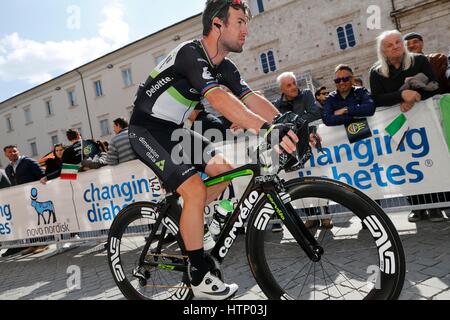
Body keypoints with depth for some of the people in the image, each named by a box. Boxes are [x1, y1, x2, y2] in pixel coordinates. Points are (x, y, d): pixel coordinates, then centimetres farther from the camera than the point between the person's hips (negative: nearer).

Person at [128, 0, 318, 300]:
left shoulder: (224, 67, 4)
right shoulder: (191, 53, -23)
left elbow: (253, 99, -7)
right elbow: (219, 98, -41)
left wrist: (290, 125, -21)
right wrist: (266, 128, -52)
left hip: (174, 129, 9)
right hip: (148, 129, -9)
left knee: (222, 170, 5)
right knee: (195, 190, -20)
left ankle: (186, 223, 21)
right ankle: (200, 277, -6)